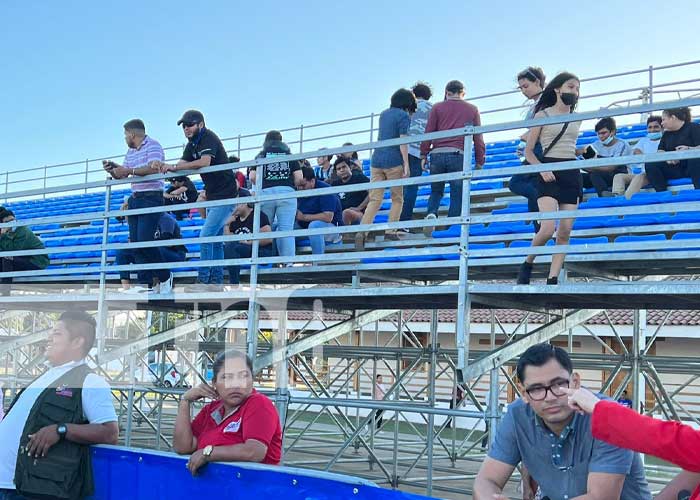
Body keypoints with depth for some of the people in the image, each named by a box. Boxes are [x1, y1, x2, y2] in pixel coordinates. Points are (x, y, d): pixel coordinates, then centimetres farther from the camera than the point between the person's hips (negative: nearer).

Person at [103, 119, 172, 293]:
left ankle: (164, 276, 2)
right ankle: (147, 284, 4)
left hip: (151, 198, -9)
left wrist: (130, 170, -20)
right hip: (134, 199, 9)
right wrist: (112, 170, 1)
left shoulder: (153, 145, -5)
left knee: (144, 240, -16)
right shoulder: (130, 151, 21)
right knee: (135, 242, 1)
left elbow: (153, 168, -21)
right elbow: (121, 176, 22)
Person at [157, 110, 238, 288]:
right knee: (216, 240, 11)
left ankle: (202, 280, -13)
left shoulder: (209, 138, -16)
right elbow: (182, 165, 4)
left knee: (206, 236, -16)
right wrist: (166, 168, -17)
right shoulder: (192, 144, 12)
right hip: (212, 196, 10)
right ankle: (217, 281, 16)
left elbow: (204, 162, -33)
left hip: (225, 196, -10)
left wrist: (174, 167, -32)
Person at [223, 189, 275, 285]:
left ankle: (234, 284, -29)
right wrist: (227, 225, 4)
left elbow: (269, 239, -11)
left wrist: (248, 243, -14)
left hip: (263, 252, -7)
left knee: (231, 246, -29)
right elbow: (227, 241, 12)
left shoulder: (258, 215, -2)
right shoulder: (235, 220, 18)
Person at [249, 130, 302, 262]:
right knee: (286, 229, -5)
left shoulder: (261, 155, 14)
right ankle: (288, 262, -12)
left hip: (265, 193, 0)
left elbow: (252, 177, 3)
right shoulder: (290, 155, 17)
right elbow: (299, 178, 6)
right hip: (287, 192, 0)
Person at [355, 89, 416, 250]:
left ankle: (362, 231, -15)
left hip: (376, 160, 6)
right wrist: (406, 164, -11)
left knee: (375, 200, 1)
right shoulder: (403, 116, -3)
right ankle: (390, 231, 2)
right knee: (397, 199, 9)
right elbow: (403, 142, -11)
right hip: (394, 161, -5)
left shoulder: (384, 114, 17)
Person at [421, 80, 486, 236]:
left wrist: (423, 154, 12)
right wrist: (480, 161, 17)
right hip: (458, 155, -1)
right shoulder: (472, 109, 15)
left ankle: (431, 214, -11)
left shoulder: (437, 107, 13)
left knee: (436, 191, 16)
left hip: (437, 154, 1)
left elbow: (428, 132, 7)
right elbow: (478, 137, 13)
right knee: (457, 195, 5)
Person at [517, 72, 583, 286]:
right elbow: (528, 152, -2)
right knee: (548, 228, -19)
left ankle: (553, 279, 0)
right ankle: (528, 264, 6)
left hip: (572, 174, 5)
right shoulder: (542, 115, 1)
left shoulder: (577, 120, 15)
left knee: (565, 232, -3)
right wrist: (542, 169, -15)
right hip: (549, 174, -5)